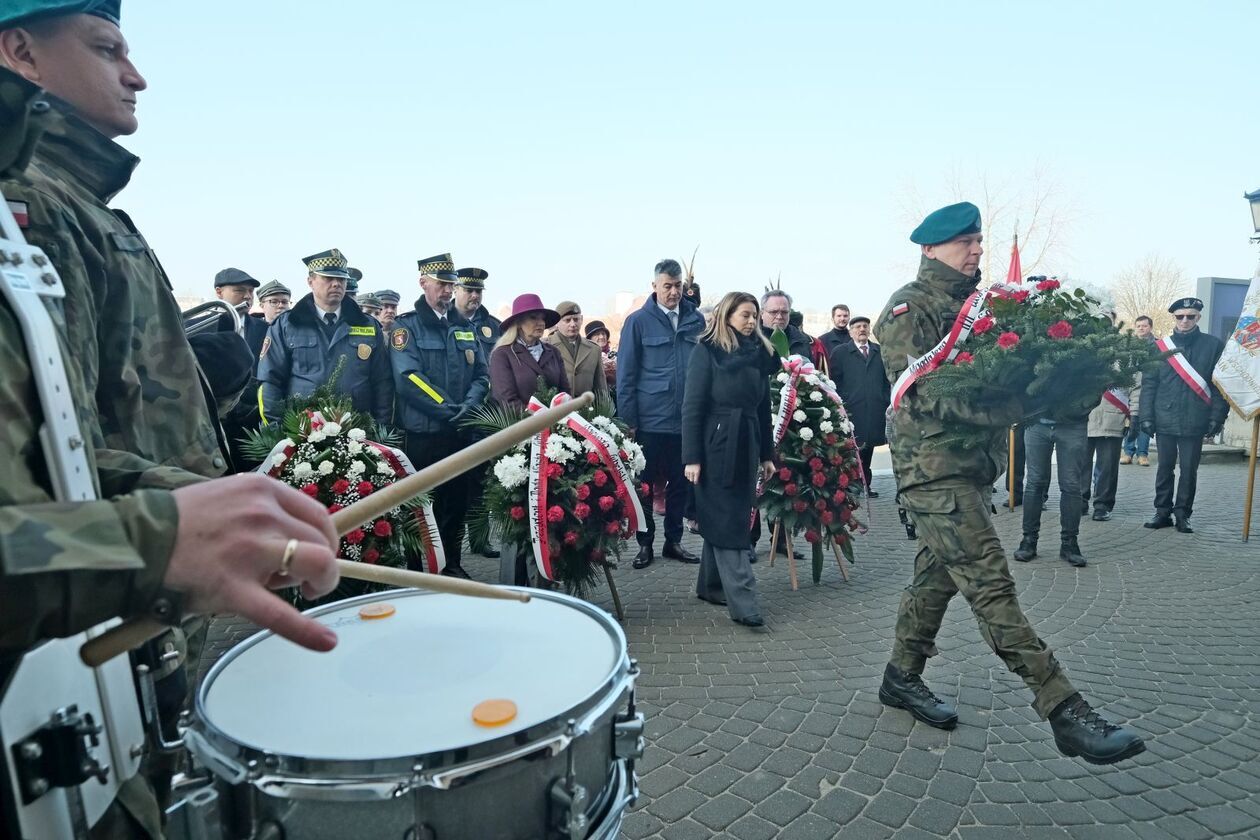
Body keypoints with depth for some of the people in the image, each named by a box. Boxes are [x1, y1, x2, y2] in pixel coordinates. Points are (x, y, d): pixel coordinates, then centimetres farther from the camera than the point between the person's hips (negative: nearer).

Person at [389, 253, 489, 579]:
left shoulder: (465, 327, 14)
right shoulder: (406, 326, -2)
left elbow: (481, 375, 10)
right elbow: (407, 378, -14)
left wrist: (468, 405, -9)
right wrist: (448, 408, -18)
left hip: (459, 432, 5)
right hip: (420, 433, -5)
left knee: (456, 503, 12)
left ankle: (453, 566, 25)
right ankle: (415, 572, 15)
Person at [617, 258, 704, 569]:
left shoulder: (696, 320, 6)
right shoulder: (638, 321, -3)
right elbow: (625, 374, -3)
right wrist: (627, 420, -8)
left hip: (687, 419, 3)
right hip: (650, 419, -3)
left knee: (680, 482, 12)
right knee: (644, 483, 8)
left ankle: (674, 541, 27)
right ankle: (645, 544, 21)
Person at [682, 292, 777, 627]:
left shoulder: (759, 354, 11)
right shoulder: (707, 352, -5)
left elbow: (763, 407, 15)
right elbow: (692, 407, -8)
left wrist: (766, 454, 13)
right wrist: (692, 456, -14)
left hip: (746, 445, 6)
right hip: (716, 446, -6)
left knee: (736, 519, 11)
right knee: (727, 523, -5)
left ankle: (710, 585, 25)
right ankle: (742, 602, -4)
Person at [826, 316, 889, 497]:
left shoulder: (879, 351, 14)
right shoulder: (839, 352, 5)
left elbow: (886, 380, 15)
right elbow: (835, 382, 2)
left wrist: (886, 403, 7)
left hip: (874, 412, 3)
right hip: (851, 411, -3)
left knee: (868, 446, 9)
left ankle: (865, 483, 18)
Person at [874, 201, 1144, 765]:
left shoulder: (974, 303, 18)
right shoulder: (909, 307, -8)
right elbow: (920, 394, -18)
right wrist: (1005, 411, -26)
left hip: (970, 462, 9)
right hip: (933, 463, -9)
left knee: (938, 572, 15)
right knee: (990, 584, -9)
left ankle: (902, 677, 29)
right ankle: (1064, 710, -5)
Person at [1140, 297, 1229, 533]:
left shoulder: (1214, 346, 2)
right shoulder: (1159, 346, 3)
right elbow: (1148, 384, 2)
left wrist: (1217, 417, -7)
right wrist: (1146, 416, -4)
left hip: (1195, 423, -1)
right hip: (1165, 421, 1)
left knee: (1189, 470, 6)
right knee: (1164, 468, 9)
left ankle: (1182, 514, 17)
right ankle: (1163, 512, 19)